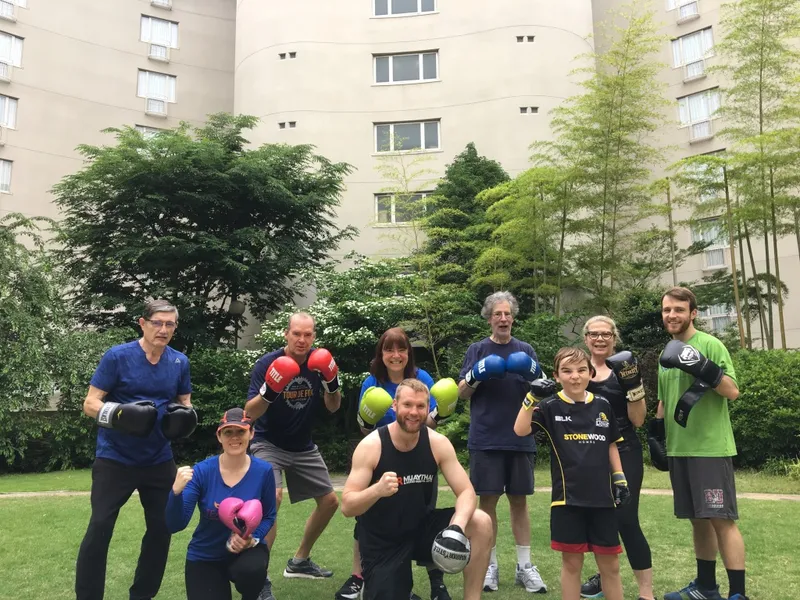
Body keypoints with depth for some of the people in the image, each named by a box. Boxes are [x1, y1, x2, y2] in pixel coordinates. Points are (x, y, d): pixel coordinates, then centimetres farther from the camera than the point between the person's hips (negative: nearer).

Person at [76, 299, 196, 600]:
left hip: (159, 460, 4)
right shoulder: (117, 356, -12)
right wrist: (118, 414, -30)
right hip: (115, 458, -4)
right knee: (99, 528, -4)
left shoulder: (180, 362, 1)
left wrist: (184, 415, -10)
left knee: (161, 529, 9)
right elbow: (90, 403, -11)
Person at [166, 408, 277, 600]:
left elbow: (268, 516, 0)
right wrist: (176, 491, -37)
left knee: (250, 570, -33)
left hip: (246, 550, 0)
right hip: (205, 557, 1)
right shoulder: (202, 471, -17)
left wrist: (252, 539, -20)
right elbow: (175, 525, -19)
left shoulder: (263, 470, -15)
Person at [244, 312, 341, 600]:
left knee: (329, 501, 10)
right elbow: (249, 413, -21)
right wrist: (269, 391, -40)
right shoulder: (267, 363, -19)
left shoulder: (318, 362, -7)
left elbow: (333, 408, -1)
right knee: (272, 498, -30)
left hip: (303, 447, 6)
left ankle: (299, 562, 30)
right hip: (269, 444, -6)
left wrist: (332, 383, -20)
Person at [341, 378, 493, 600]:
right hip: (382, 542, -2)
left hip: (422, 528, 2)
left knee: (481, 523, -19)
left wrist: (457, 526, -35)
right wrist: (377, 490, -41)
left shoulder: (438, 443, -11)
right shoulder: (370, 446, -19)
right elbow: (347, 507, -20)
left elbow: (466, 492, -13)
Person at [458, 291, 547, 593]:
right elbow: (462, 392, 3)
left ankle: (525, 566, 16)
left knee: (519, 501, 7)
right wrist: (476, 375, -17)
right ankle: (490, 565, 15)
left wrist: (533, 376, -13)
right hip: (486, 440, -1)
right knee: (487, 501, 2)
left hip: (520, 439, 1)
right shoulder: (477, 350, 4)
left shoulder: (525, 350, 8)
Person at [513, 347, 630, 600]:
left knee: (610, 563, 12)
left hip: (602, 496, 3)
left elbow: (611, 444, 16)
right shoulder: (551, 406, -5)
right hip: (568, 497, -3)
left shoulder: (602, 405, 5)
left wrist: (620, 478, 11)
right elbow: (520, 430, -19)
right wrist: (532, 398, -29)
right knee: (571, 562, 6)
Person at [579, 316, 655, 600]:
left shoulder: (623, 369, -2)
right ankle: (605, 575, 34)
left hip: (624, 454, -3)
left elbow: (638, 420, -6)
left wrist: (633, 383, -19)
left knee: (626, 520, -9)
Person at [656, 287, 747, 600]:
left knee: (722, 519, -5)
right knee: (698, 519, 14)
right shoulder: (667, 353, 14)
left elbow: (733, 391, -15)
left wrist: (704, 368, -27)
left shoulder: (711, 345, -7)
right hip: (678, 450, 7)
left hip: (711, 448, -7)